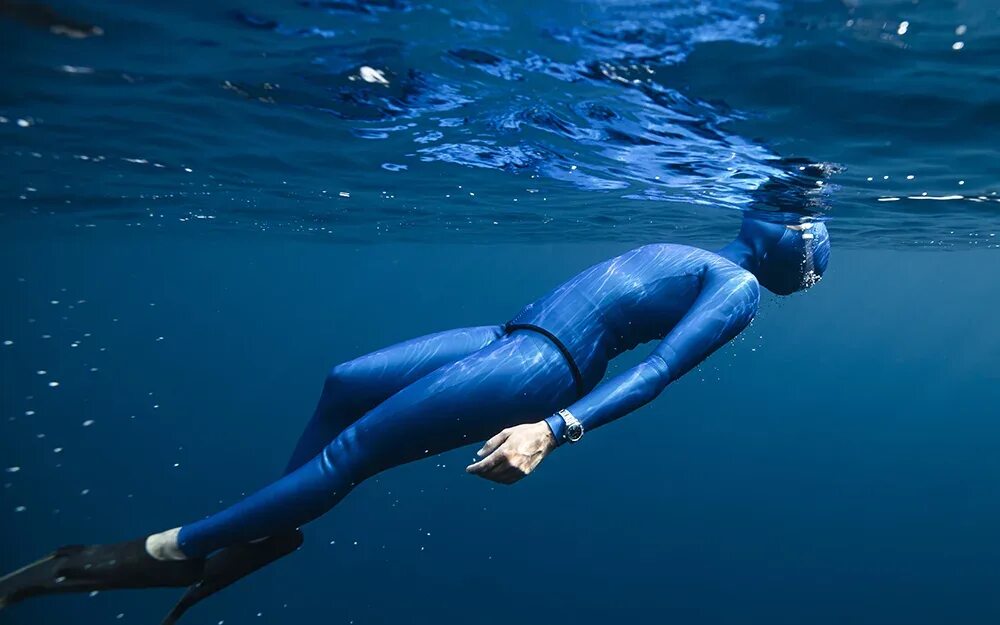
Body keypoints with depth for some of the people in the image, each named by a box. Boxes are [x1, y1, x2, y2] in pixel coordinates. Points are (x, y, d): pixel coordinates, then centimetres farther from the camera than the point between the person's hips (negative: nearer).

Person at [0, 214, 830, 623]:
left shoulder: (738, 290, -4)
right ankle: (274, 531, 21)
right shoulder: (705, 261, 23)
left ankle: (170, 549, 5)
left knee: (352, 451, -10)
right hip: (511, 338, 9)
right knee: (345, 383, 8)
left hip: (541, 368, -9)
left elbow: (655, 372, -19)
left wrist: (554, 430, -29)